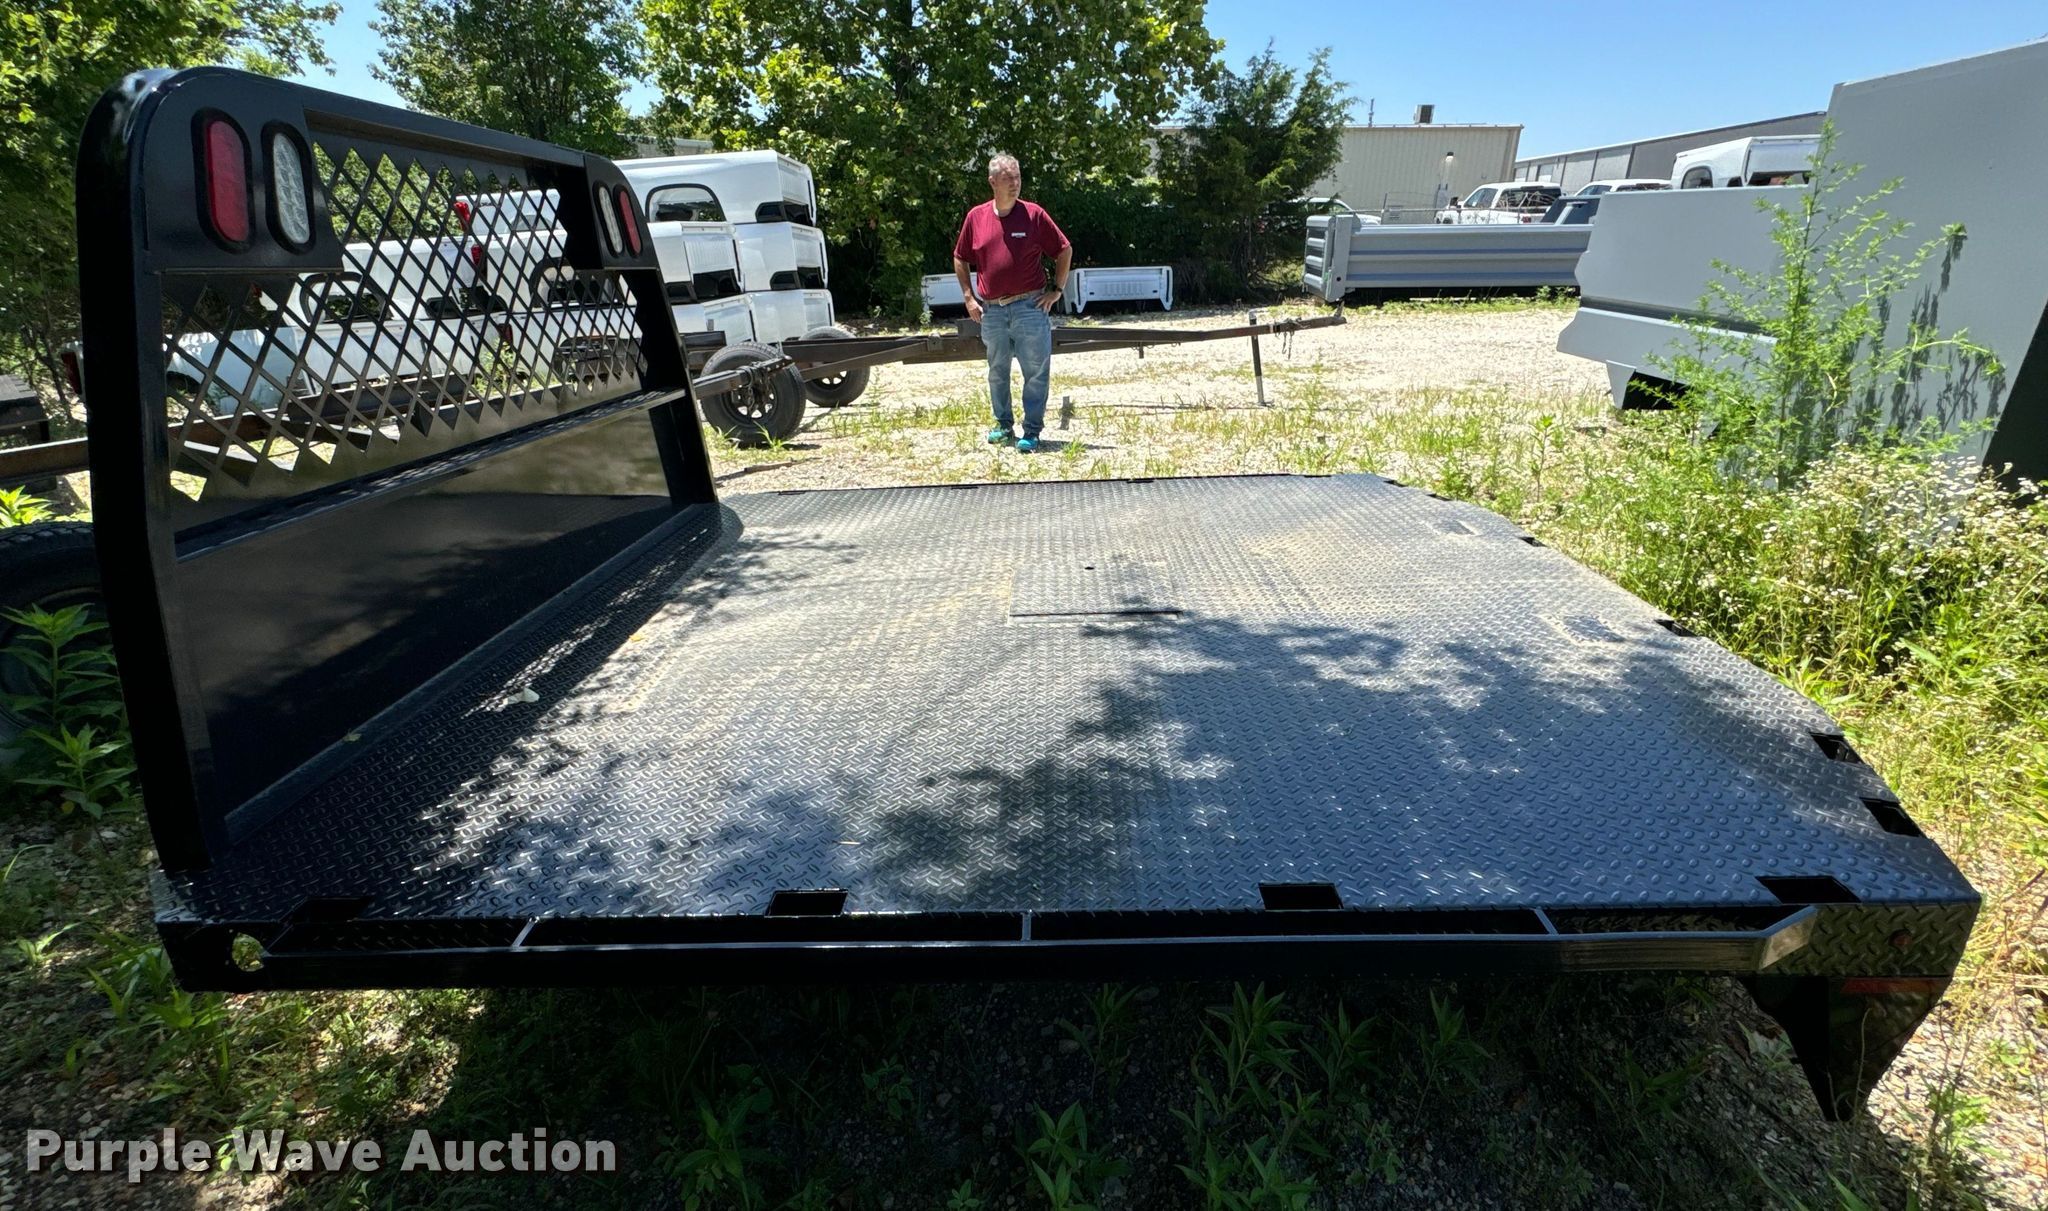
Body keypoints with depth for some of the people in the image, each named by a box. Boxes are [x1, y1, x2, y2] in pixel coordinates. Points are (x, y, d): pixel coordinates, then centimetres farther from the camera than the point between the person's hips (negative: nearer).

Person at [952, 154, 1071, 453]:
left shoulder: (1034, 214, -2)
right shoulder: (976, 217, 4)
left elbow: (1064, 251, 5)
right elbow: (960, 259, 14)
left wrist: (1056, 290, 1)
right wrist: (969, 297, 7)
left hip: (1030, 306, -3)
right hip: (991, 310, 3)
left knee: (1036, 371, -4)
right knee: (997, 371, 13)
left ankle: (1032, 431, 3)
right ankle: (1003, 425, 27)